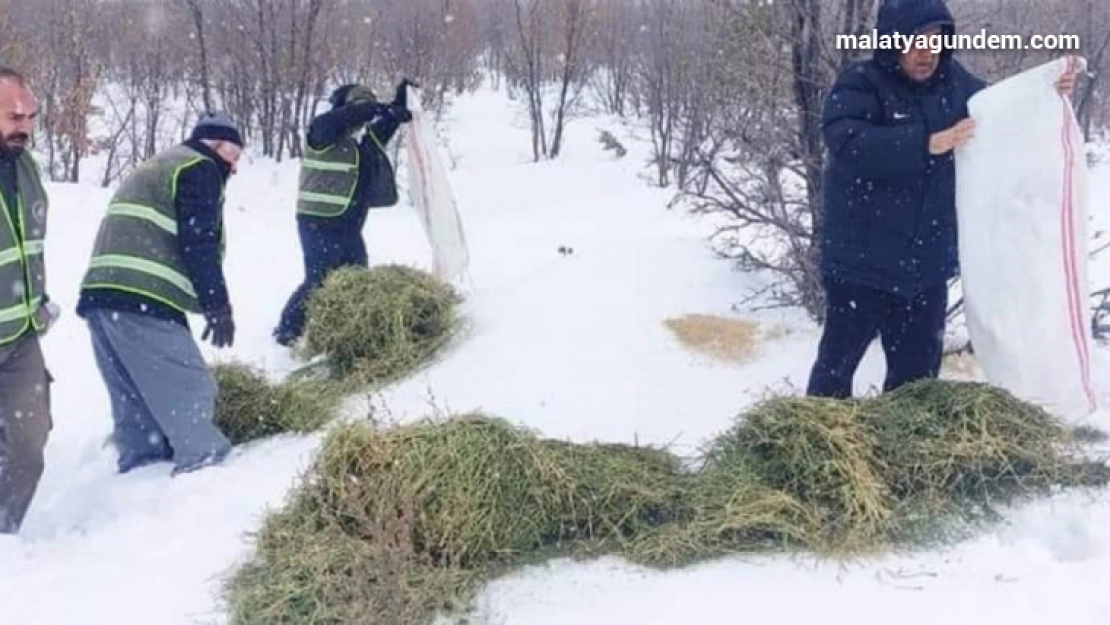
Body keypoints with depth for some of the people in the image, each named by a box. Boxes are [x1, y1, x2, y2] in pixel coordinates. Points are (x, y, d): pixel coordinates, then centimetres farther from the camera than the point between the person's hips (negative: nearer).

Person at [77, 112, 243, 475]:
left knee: (133, 390, 16)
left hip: (101, 291, 10)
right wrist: (218, 306, -8)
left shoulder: (154, 169, 33)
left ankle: (139, 458, 22)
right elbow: (199, 245, -9)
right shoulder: (199, 169, 2)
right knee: (189, 385, -5)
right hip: (141, 296, -10)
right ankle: (202, 459, -4)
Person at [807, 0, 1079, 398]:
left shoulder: (953, 82, 5)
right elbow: (847, 142, -31)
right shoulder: (859, 85, -14)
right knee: (840, 358, 4)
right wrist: (926, 144, -34)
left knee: (918, 364, 16)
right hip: (863, 260, -6)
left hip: (927, 261, 6)